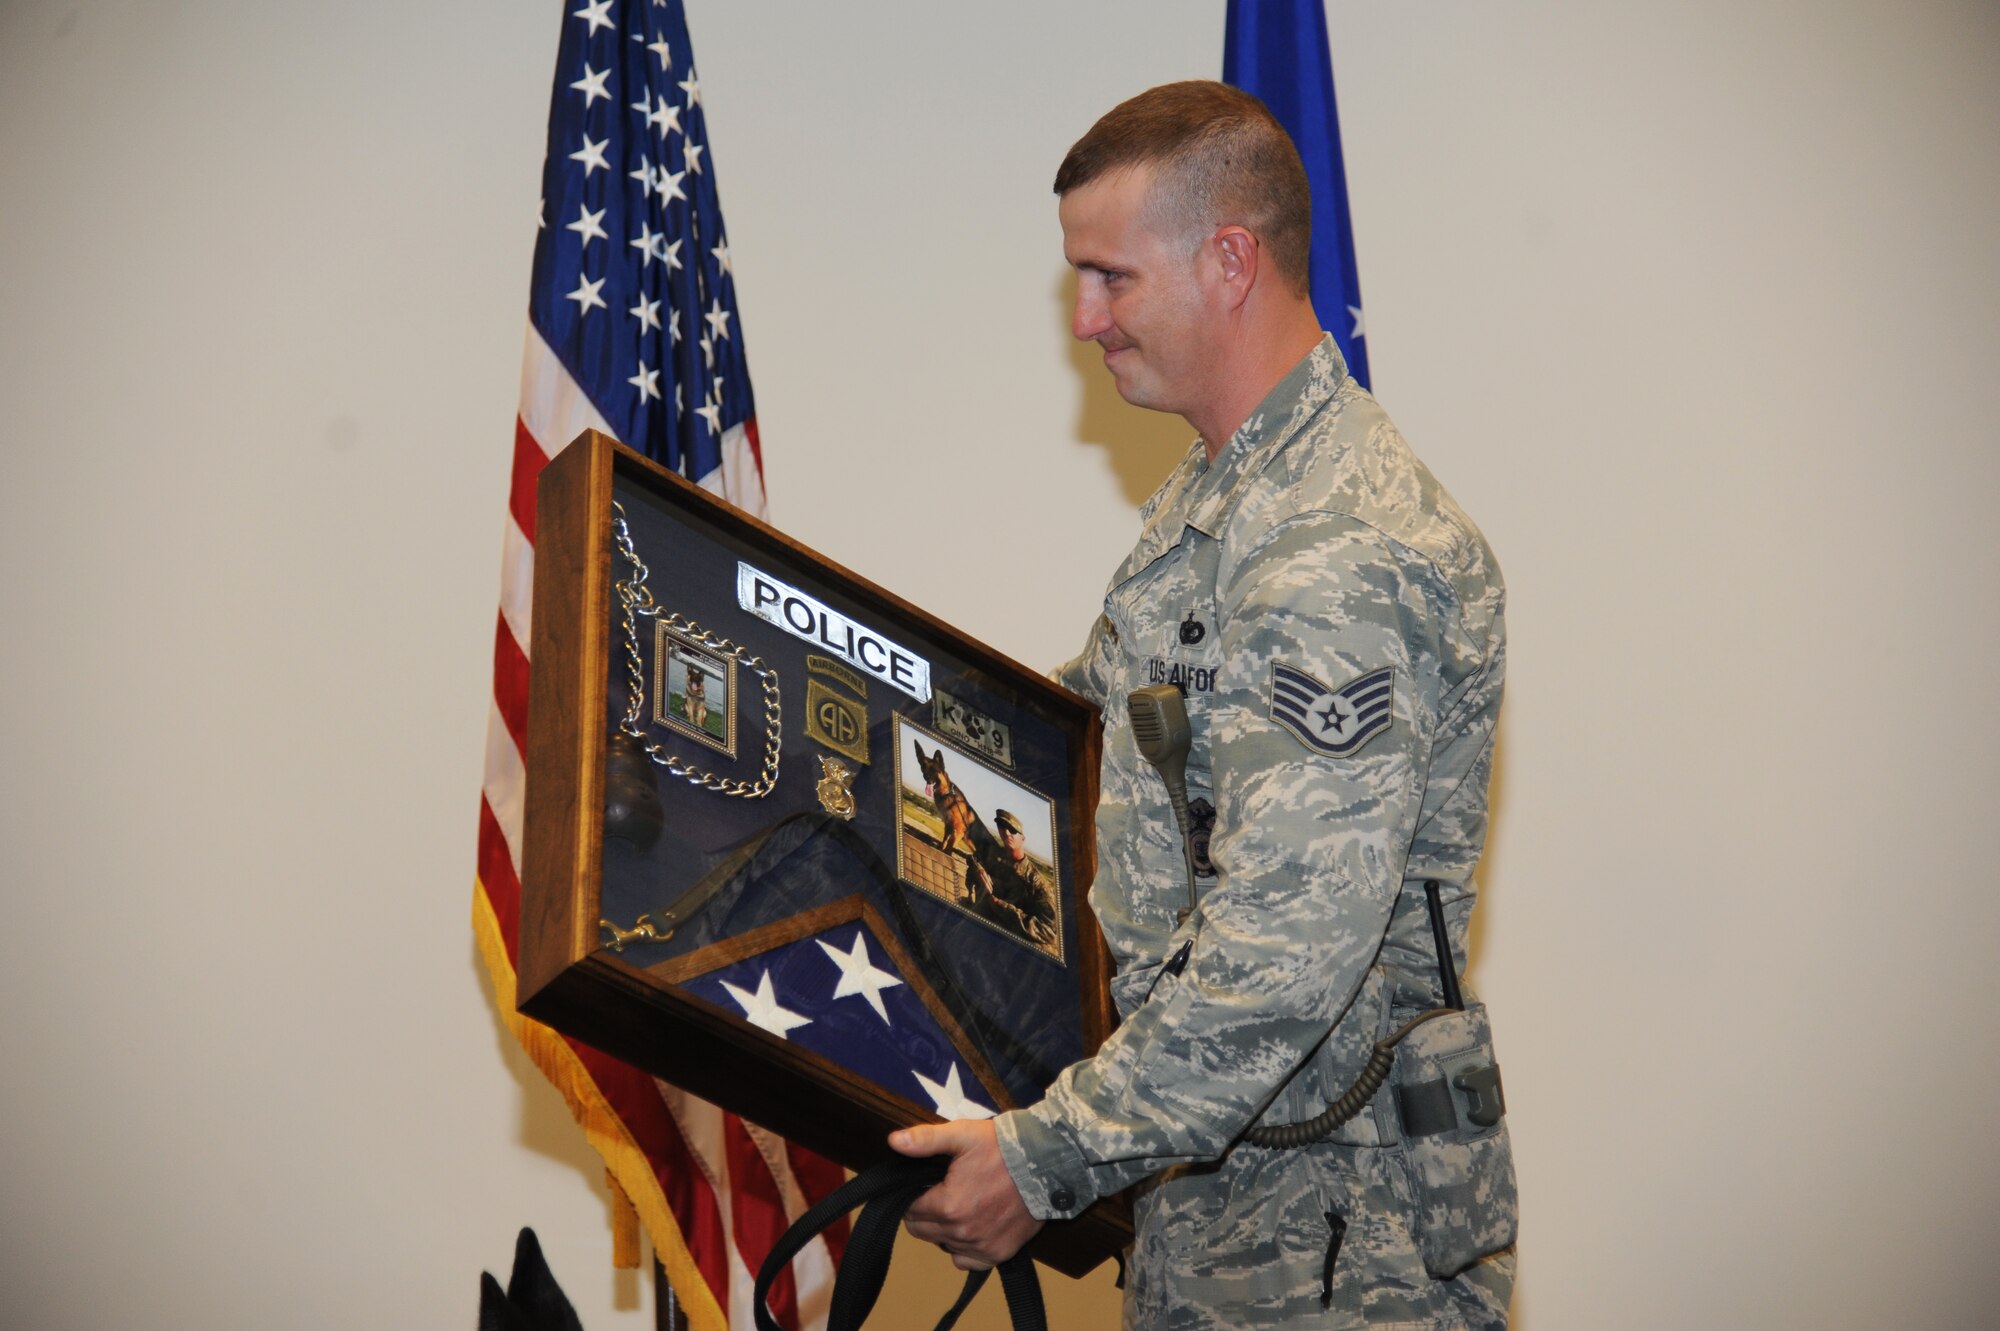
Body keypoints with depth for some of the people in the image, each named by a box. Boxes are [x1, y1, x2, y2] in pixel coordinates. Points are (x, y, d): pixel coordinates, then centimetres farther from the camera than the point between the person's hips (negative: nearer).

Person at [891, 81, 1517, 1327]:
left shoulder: (1347, 556, -24)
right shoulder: (1209, 497, 10)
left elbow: (1287, 951, -29)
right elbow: (1095, 724, 28)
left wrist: (1047, 1157, -24)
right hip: (1207, 1158, 9)